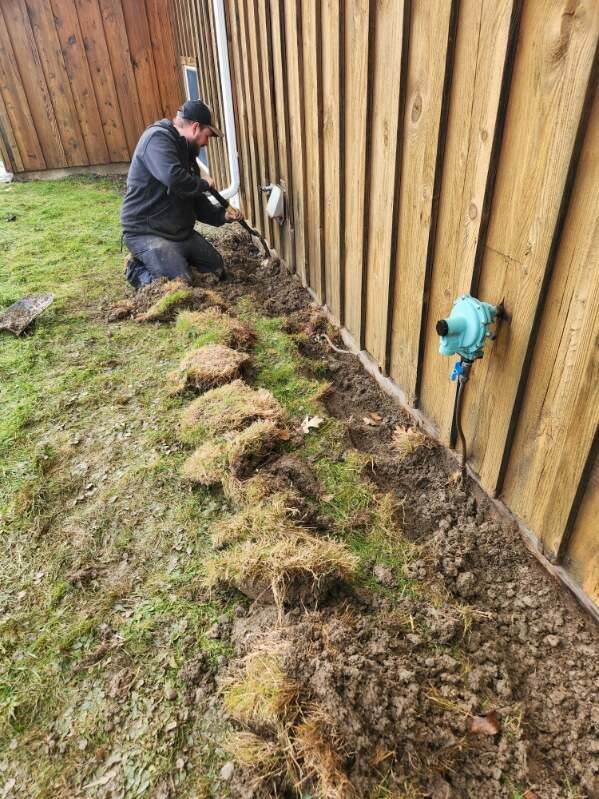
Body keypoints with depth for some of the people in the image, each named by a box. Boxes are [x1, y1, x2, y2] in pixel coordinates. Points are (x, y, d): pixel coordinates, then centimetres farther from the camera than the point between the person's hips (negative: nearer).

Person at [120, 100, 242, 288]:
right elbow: (173, 177, -35)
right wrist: (203, 184, -16)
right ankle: (137, 270, 2)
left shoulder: (185, 150, 15)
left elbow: (195, 200, 17)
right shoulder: (158, 138, -16)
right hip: (146, 232, -10)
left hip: (180, 230, 10)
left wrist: (221, 215, 1)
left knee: (217, 268, 12)